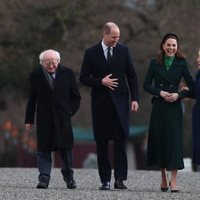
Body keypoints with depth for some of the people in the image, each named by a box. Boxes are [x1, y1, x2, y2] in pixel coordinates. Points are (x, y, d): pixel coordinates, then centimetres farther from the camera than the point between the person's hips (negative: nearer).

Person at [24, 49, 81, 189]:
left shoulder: (67, 74, 2)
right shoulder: (35, 76, 2)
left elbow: (76, 97, 10)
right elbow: (32, 100, 6)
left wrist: (70, 112, -1)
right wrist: (29, 120, 3)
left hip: (63, 119, 0)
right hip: (44, 120, 0)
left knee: (66, 149, 4)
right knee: (44, 150, -4)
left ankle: (69, 178, 17)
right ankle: (44, 179, -5)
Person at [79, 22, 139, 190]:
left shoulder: (123, 51, 6)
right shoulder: (91, 53, 2)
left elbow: (132, 76, 8)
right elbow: (83, 78, 3)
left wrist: (135, 98, -1)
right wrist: (101, 82, -13)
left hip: (120, 101, 0)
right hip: (101, 103, 0)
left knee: (121, 140, -9)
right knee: (102, 143, 2)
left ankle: (120, 179, -9)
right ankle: (105, 180, 6)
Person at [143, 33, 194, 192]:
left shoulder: (181, 64, 1)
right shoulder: (155, 63, 3)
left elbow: (192, 87, 2)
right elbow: (146, 85, 4)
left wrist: (178, 95, -13)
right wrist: (160, 92, -11)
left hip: (174, 107, -2)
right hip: (158, 106, 2)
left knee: (174, 140, -9)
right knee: (159, 140, 4)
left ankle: (173, 181, -11)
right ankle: (163, 177, 18)